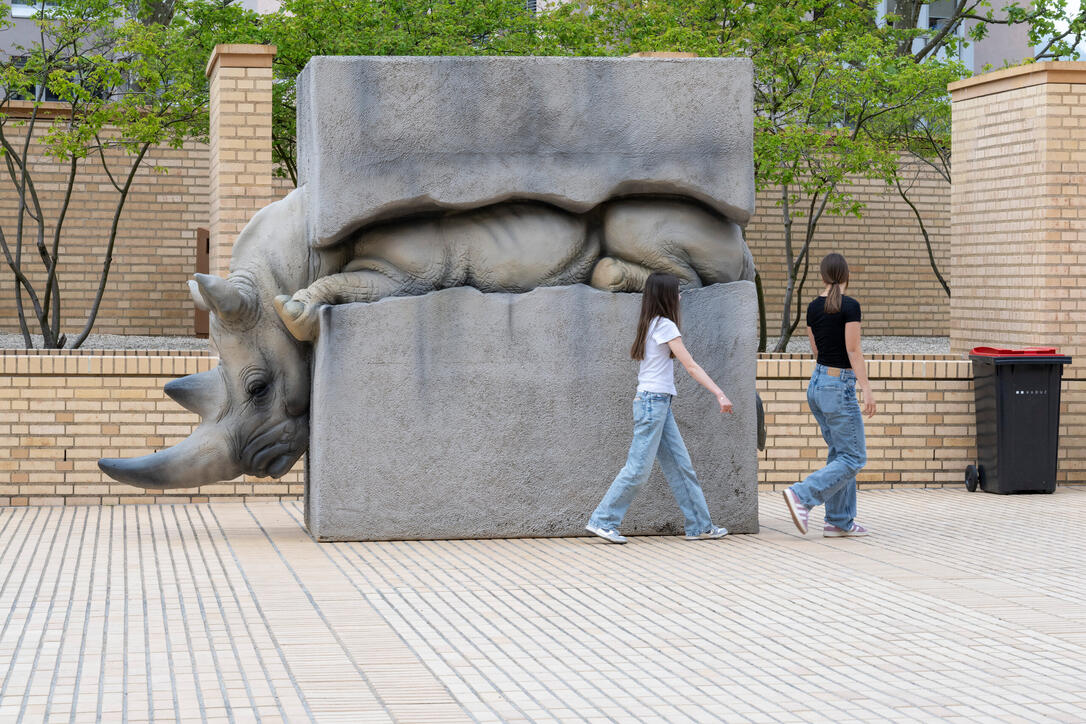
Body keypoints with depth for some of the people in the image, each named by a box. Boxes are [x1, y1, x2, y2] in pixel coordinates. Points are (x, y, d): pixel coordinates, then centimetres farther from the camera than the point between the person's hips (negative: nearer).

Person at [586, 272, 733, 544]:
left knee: (680, 465, 8)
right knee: (638, 468, -6)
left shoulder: (650, 324, 14)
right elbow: (691, 367, -16)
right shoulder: (665, 326, -12)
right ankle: (602, 521, -1)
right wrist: (719, 394, -17)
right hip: (653, 401, -10)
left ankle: (699, 526, 9)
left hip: (659, 403, 10)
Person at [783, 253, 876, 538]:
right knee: (853, 458, -3)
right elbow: (853, 351, -17)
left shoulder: (814, 307, 7)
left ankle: (840, 521, 11)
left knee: (839, 453, 13)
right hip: (840, 386, -8)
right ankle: (802, 495, -15)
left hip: (817, 383, 8)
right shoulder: (850, 306, -13)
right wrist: (867, 389, -16)